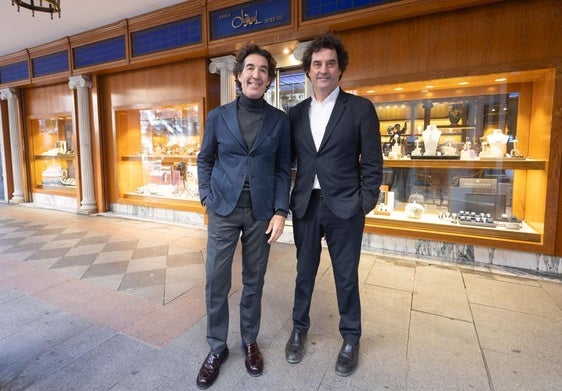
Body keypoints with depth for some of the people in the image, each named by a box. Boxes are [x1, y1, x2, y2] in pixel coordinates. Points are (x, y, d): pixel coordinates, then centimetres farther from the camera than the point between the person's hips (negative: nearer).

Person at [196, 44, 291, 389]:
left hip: (261, 212, 0)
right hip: (224, 209, 1)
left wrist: (281, 211, -6)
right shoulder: (218, 116, 4)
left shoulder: (280, 120, 3)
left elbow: (283, 169, 3)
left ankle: (250, 342, 33)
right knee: (216, 281, 4)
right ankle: (217, 347, 26)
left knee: (254, 281, 11)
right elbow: (205, 160, 11)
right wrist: (207, 198, -1)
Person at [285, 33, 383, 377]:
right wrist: (288, 201, 4)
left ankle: (351, 339, 33)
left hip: (344, 208, -2)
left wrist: (365, 205, -7)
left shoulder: (361, 109, -2)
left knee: (346, 276, 10)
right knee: (305, 271, 16)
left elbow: (373, 163, -3)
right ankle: (300, 328, 38)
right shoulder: (296, 114, 7)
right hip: (305, 206, 3)